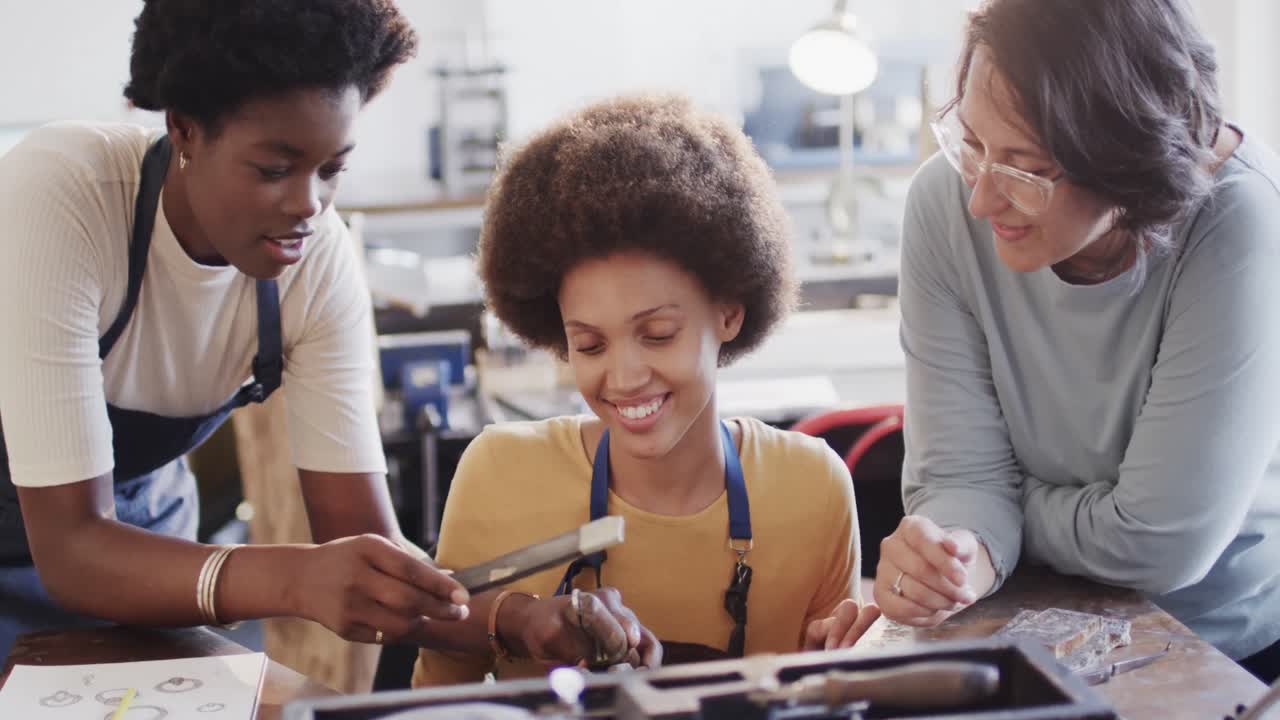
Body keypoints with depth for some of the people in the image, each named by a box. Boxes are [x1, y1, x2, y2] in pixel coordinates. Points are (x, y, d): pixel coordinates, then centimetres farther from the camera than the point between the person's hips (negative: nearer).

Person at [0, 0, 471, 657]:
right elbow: (69, 543, -35)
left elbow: (363, 536, -18)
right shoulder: (54, 195, -32)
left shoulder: (322, 257, -19)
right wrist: (292, 578, -51)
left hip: (141, 528, 3)